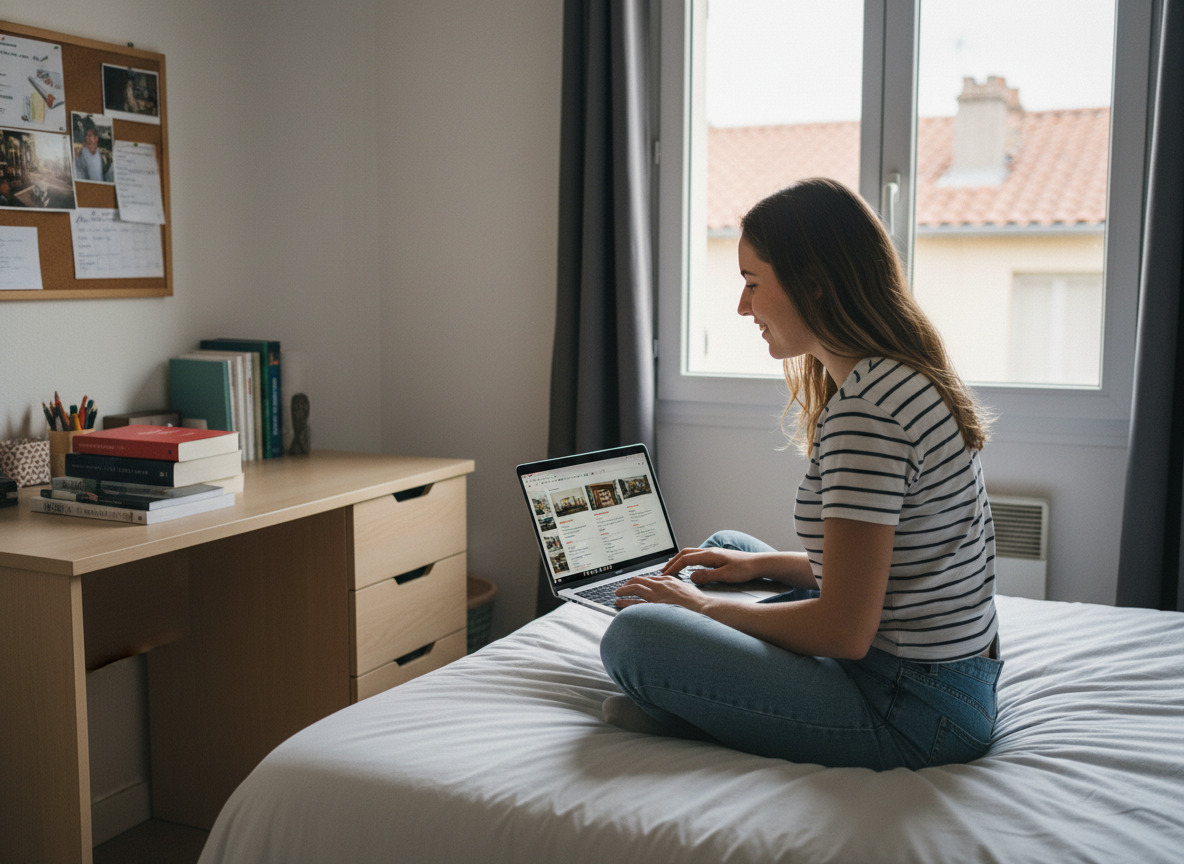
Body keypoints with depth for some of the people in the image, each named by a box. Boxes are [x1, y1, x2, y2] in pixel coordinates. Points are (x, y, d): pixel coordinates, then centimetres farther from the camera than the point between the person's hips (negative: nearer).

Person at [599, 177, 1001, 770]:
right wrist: (759, 564, 12)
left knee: (634, 636, -24)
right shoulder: (905, 378, 9)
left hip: (913, 718, -11)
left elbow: (844, 632, -23)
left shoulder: (865, 409, -24)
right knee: (723, 546, 25)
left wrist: (703, 606, -9)